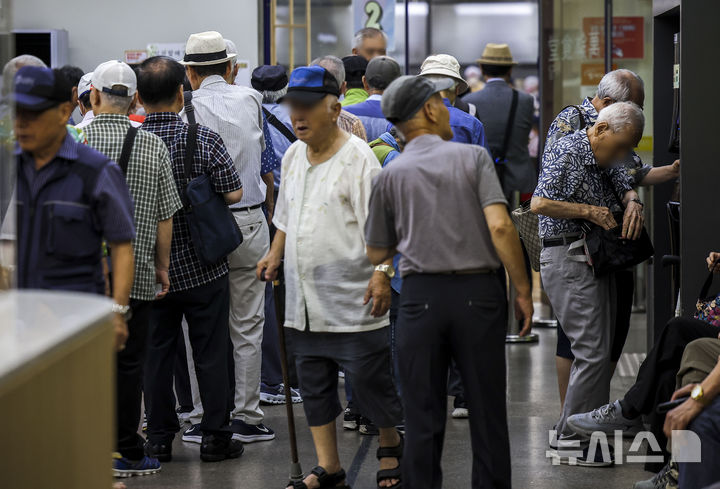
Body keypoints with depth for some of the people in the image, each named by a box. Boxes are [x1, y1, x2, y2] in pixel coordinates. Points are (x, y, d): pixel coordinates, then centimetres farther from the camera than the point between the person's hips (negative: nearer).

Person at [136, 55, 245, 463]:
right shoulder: (204, 139, -13)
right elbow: (234, 193, -11)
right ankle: (215, 437, 11)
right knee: (211, 353, 7)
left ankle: (160, 437, 14)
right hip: (203, 266, -2)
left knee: (157, 353, 11)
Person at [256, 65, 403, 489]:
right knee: (314, 384, 8)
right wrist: (275, 255, 14)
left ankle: (391, 444, 22)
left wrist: (381, 272, -19)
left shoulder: (357, 156, -8)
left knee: (370, 376, -2)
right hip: (304, 296, 7)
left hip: (352, 295, -7)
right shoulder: (293, 156, 13)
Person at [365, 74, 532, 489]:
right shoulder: (473, 157, -2)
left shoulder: (391, 175, 4)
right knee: (488, 413, 6)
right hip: (478, 292, -1)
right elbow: (500, 226, -14)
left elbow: (377, 253, 12)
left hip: (421, 297, 1)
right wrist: (523, 291, -7)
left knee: (424, 419, 6)